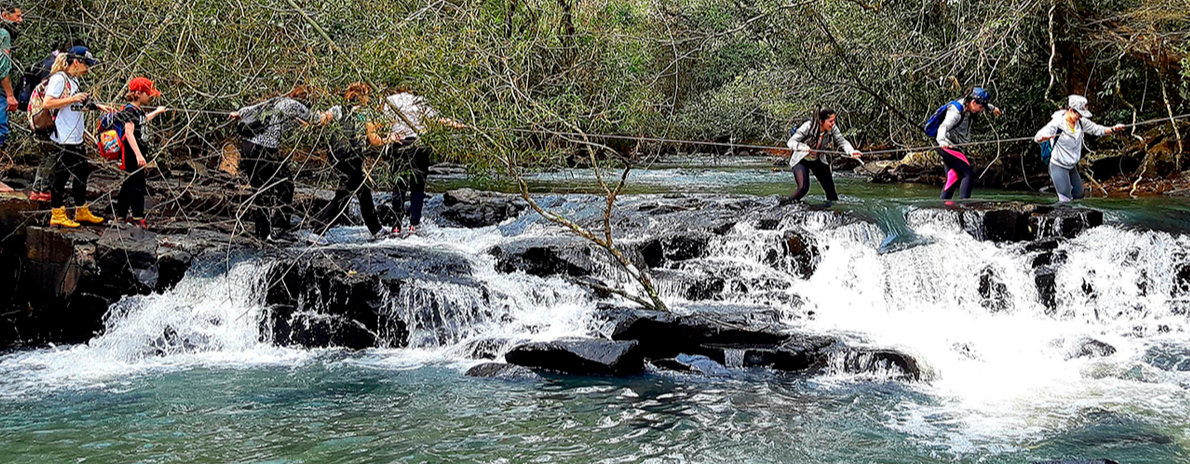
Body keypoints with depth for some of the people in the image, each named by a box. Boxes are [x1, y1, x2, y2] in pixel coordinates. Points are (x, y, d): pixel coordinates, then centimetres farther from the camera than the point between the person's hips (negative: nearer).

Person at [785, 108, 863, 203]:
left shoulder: (832, 129, -18)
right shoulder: (808, 127, -29)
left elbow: (842, 141, -21)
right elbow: (791, 142, -26)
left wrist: (851, 151, -43)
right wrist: (801, 146, -49)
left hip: (819, 161, 5)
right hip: (802, 161, -5)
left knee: (830, 187, 1)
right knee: (803, 188, -19)